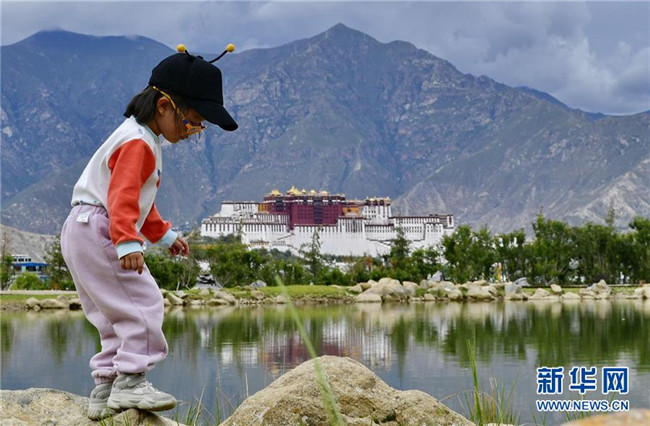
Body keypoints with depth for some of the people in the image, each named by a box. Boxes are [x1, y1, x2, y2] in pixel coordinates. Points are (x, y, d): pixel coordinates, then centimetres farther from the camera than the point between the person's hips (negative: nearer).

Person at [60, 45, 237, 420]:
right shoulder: (137, 144, -16)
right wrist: (127, 243, -41)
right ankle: (130, 381, -17)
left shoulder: (145, 141, 18)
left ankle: (105, 391, 17)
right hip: (98, 231, -11)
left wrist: (163, 234, 34)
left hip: (86, 234, 11)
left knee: (118, 312, 14)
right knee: (143, 303, -15)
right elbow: (122, 196, -30)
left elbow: (140, 200, 30)